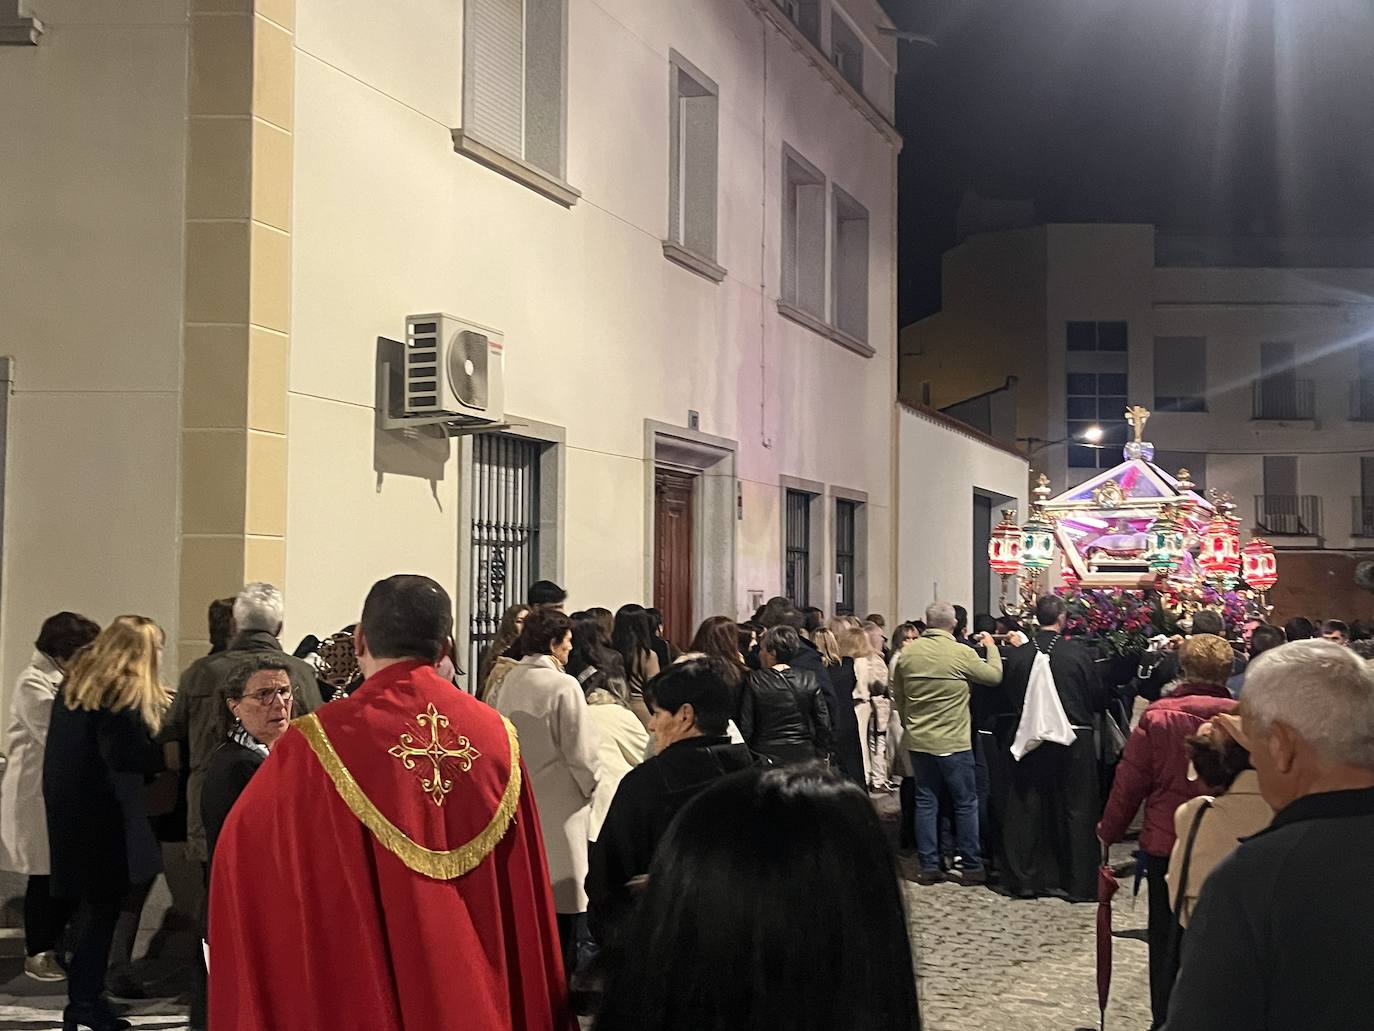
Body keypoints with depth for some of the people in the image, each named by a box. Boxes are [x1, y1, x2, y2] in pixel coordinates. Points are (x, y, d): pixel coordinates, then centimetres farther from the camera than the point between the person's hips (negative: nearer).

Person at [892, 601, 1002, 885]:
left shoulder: (907, 652, -1)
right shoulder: (962, 653, -15)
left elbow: (898, 695, 9)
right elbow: (994, 675, -2)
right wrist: (991, 647, 15)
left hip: (918, 741, 4)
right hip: (954, 742, -4)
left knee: (926, 801, 11)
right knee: (966, 803, 7)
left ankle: (928, 866, 12)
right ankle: (971, 866, 11)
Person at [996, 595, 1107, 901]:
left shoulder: (1017, 655, -4)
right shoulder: (1077, 653, -10)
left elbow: (1005, 700, 5)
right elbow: (1100, 698, -2)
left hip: (1030, 741, 2)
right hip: (1074, 743, -2)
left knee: (1026, 811, 11)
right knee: (1078, 813, 7)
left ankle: (1025, 880, 16)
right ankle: (1081, 884, 10)